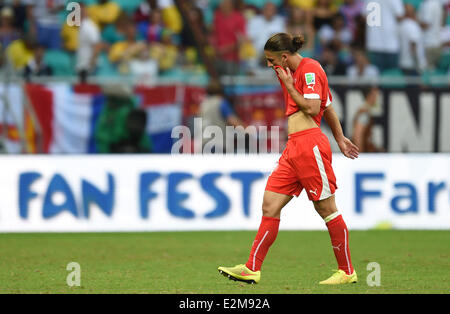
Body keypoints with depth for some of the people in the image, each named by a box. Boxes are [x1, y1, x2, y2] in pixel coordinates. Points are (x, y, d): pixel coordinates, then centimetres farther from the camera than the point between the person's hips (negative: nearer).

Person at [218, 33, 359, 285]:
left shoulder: (310, 69, -8)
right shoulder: (294, 72, 20)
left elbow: (313, 107, -18)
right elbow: (328, 107, 27)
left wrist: (289, 86, -8)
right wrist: (339, 138, 31)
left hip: (310, 143, -9)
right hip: (293, 148, 9)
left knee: (326, 208, -3)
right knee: (270, 204, 2)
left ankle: (347, 271, 6)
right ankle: (252, 269, 0)